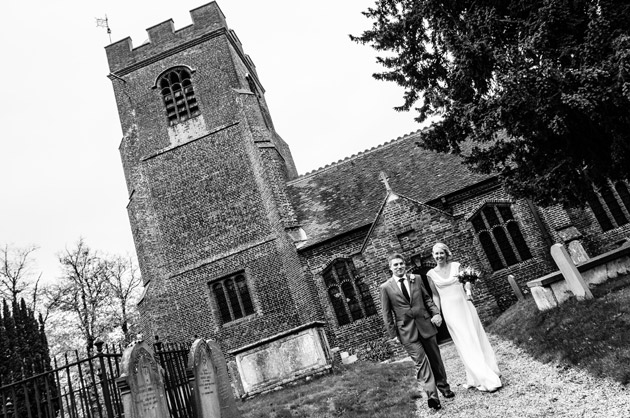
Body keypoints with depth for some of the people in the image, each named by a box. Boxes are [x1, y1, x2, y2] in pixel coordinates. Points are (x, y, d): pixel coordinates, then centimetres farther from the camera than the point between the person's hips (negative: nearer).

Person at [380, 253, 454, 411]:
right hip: (407, 331, -3)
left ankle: (443, 387, 31)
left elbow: (427, 299, 12)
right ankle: (432, 395, -11)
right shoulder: (385, 287, -1)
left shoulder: (416, 280, 8)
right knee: (421, 360, -10)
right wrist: (393, 334, -3)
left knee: (435, 358, 13)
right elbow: (387, 314, 0)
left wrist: (436, 313, -5)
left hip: (425, 325, 3)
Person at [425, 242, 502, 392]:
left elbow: (466, 281, 7)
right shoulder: (431, 274, 1)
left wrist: (468, 291, -13)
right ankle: (485, 379, 5)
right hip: (450, 310, -1)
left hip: (464, 305, 1)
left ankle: (491, 373, 20)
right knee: (464, 343, -1)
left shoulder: (456, 266, 2)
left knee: (477, 337, 5)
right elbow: (435, 295, 5)